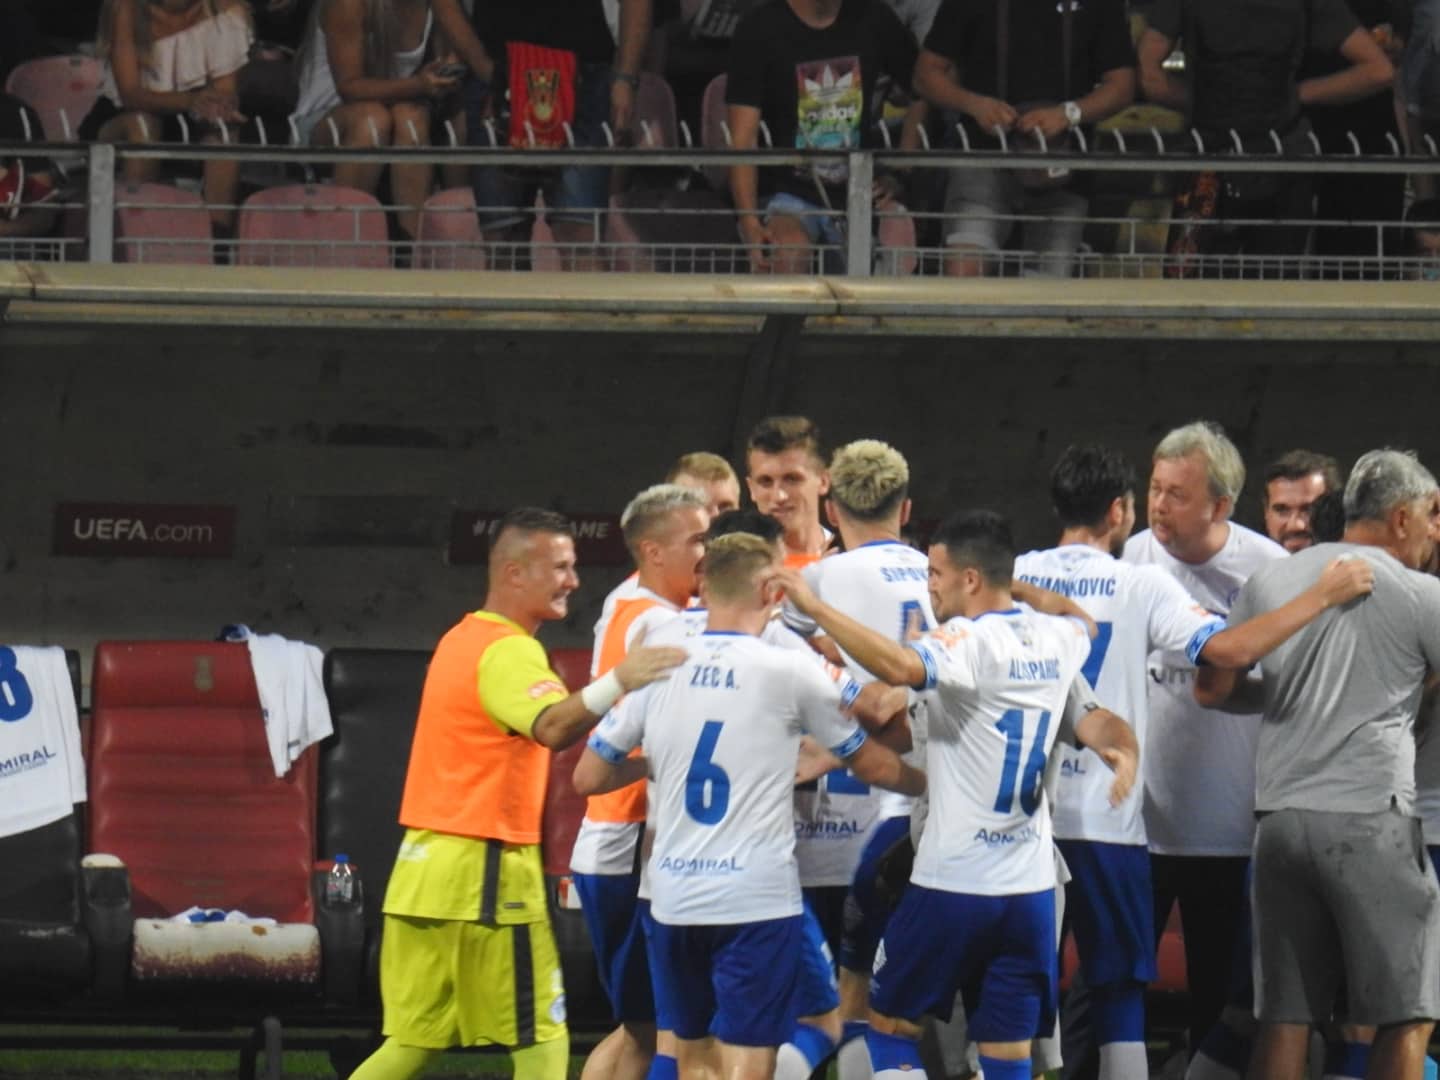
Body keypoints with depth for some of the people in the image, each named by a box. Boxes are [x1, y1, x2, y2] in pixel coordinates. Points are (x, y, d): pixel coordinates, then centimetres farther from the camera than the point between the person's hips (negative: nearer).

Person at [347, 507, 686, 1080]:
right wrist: (616, 684, -48)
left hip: (423, 863, 9)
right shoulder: (507, 651, -13)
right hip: (483, 868, -9)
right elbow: (553, 727, -32)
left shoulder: (461, 639, 17)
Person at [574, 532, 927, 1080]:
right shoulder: (789, 671, -5)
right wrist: (928, 782, 26)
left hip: (674, 897, 4)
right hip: (757, 900, -4)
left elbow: (588, 777, 9)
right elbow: (874, 766, 5)